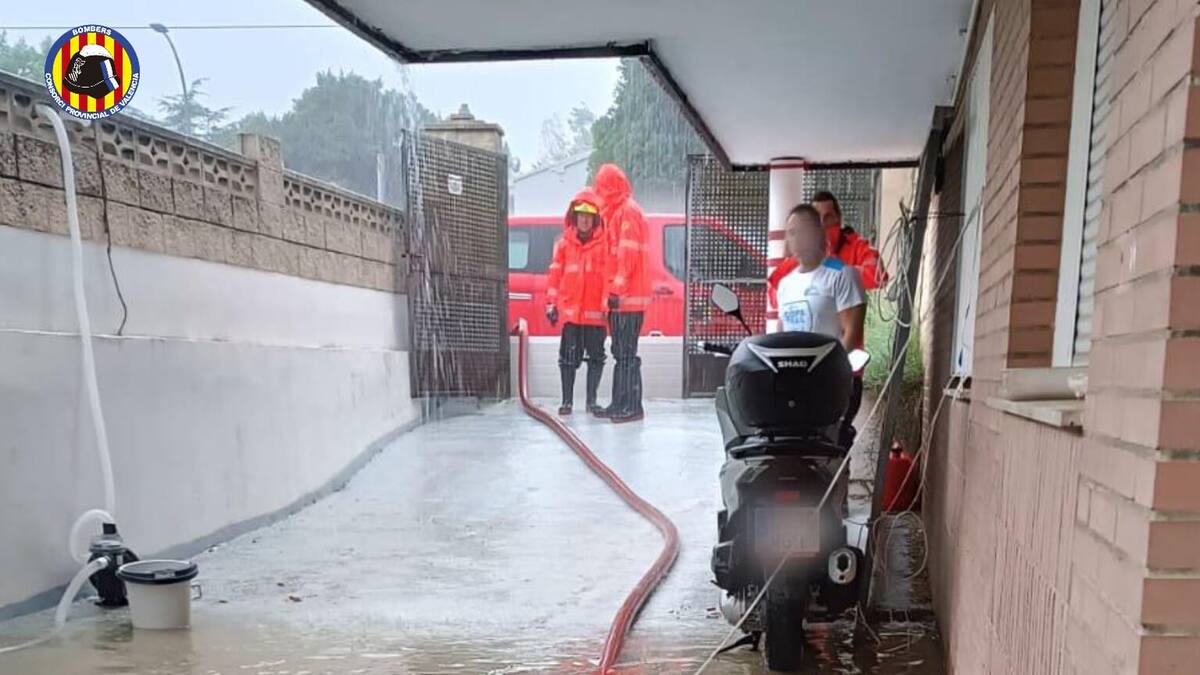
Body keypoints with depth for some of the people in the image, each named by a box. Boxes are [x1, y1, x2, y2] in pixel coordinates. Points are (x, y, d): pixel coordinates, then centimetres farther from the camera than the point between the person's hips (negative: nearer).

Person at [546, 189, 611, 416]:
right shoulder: (564, 243, 7)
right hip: (570, 309, 1)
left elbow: (609, 275, -1)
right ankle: (567, 400, 12)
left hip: (595, 311, -1)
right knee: (569, 356, 4)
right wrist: (551, 303, 5)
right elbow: (555, 274, 8)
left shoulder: (604, 243, 1)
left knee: (596, 355, 5)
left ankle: (591, 400, 15)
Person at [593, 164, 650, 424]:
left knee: (627, 353, -9)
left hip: (627, 296, -10)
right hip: (620, 295, 10)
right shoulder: (617, 211, 20)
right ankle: (620, 403, 18)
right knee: (621, 352, 12)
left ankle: (632, 407, -7)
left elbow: (628, 254, -18)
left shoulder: (627, 211, -10)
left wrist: (618, 289, -22)